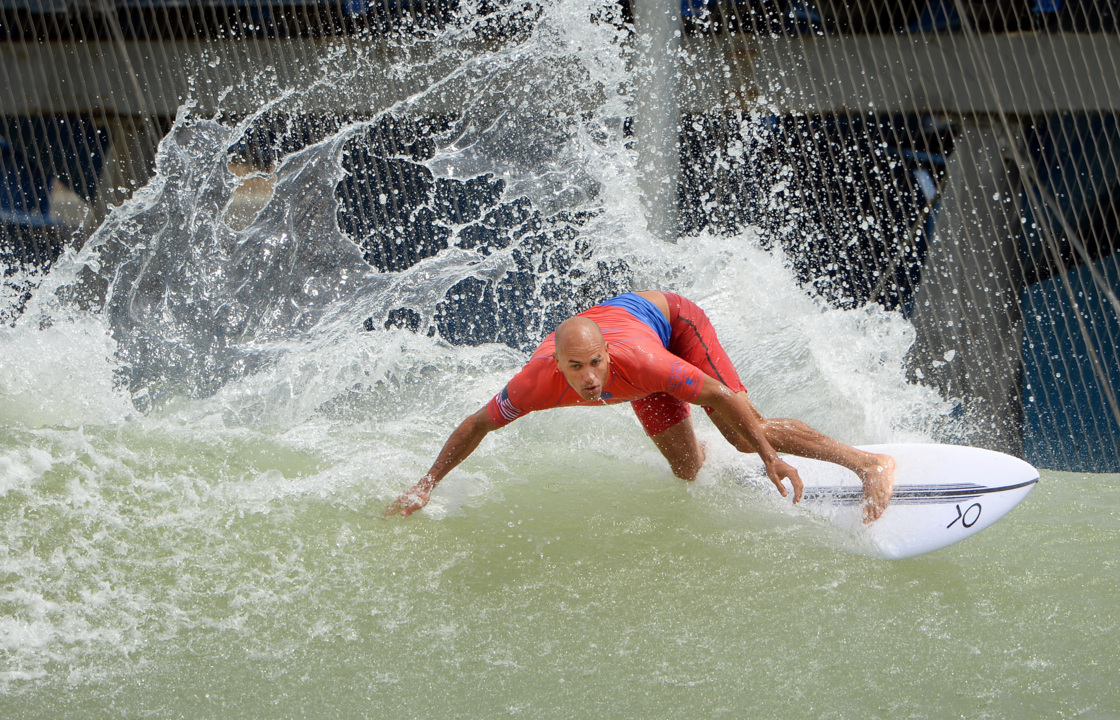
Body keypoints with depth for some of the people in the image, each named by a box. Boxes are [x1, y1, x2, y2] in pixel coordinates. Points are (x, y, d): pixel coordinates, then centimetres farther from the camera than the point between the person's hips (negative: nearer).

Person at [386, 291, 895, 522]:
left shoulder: (634, 360, -46)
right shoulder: (539, 380, -37)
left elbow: (721, 398, -36)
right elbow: (477, 425, -21)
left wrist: (772, 459, -32)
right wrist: (426, 486, -17)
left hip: (670, 318, -4)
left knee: (748, 433, -17)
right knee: (687, 471, 5)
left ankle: (869, 463, -6)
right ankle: (697, 451, 45)